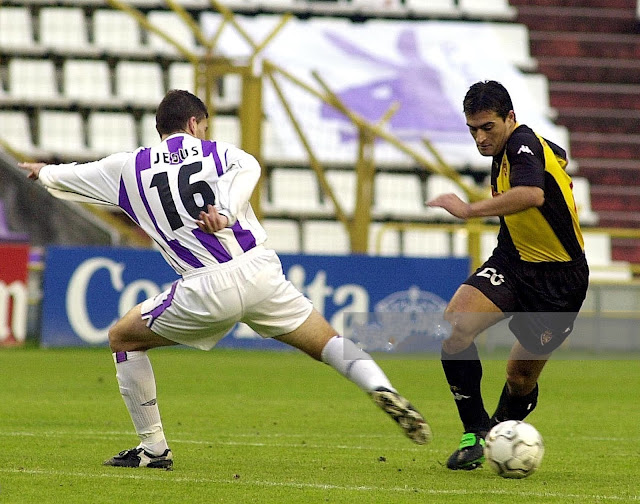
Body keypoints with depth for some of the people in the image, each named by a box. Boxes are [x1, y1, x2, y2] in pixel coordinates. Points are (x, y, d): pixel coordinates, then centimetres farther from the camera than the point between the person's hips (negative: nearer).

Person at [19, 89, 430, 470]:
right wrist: (226, 212, -25)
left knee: (123, 338, 19)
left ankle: (153, 448, 17)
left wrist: (43, 171, 55)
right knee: (329, 343, 14)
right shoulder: (219, 152, 16)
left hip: (208, 290, -1)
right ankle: (382, 389, -14)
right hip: (261, 272, 1)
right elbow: (247, 168, -9)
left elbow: (72, 176, 34)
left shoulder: (129, 168, 17)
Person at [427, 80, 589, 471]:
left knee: (522, 376, 2)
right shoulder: (509, 148, 4)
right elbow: (558, 158, 27)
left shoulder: (524, 144, -21)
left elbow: (531, 194, -44)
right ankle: (475, 432, -12)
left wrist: (470, 210, -43)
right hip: (512, 262, 7)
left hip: (558, 279, -7)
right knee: (454, 325, -20)